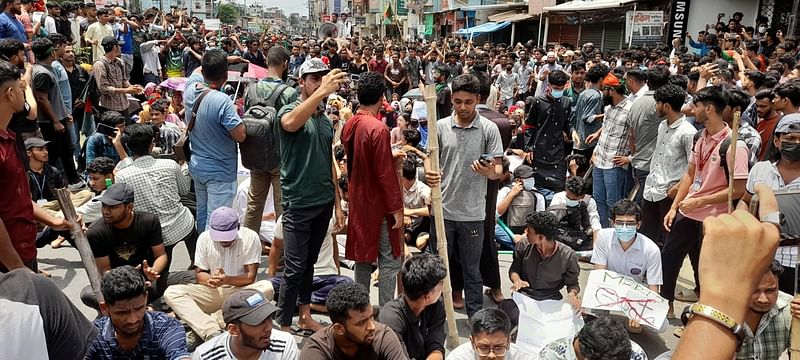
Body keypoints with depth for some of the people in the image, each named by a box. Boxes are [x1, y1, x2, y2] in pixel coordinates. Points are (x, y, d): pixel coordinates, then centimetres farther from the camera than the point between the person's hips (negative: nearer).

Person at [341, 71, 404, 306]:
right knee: (390, 260, 2)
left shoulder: (349, 125, 4)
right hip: (379, 204, -8)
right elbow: (385, 173, -20)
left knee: (363, 257, 17)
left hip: (358, 200, 8)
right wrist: (396, 207, -14)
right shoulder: (378, 129, -20)